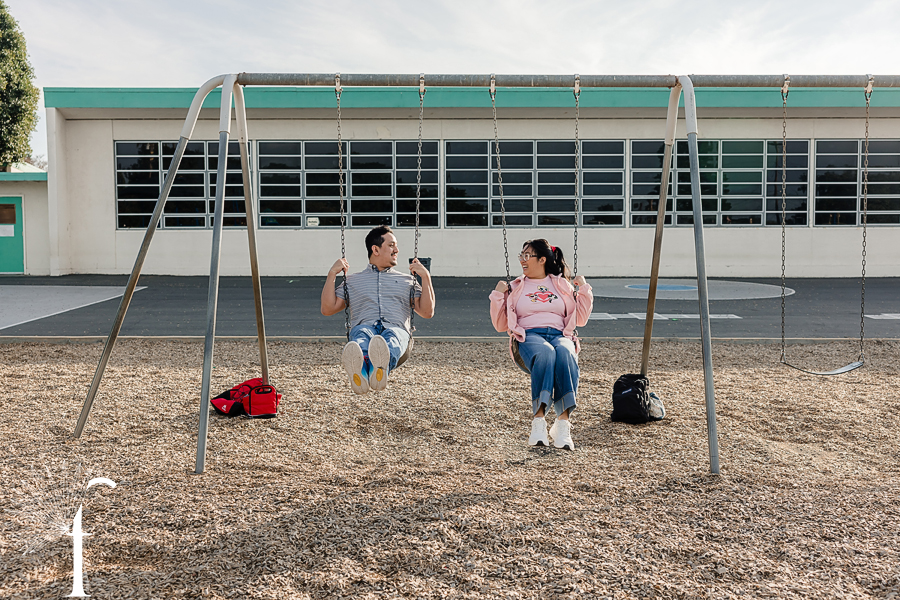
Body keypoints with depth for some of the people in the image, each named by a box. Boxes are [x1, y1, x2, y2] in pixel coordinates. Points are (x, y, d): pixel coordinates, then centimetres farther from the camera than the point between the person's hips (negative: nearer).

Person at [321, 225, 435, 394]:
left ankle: (381, 368, -74)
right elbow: (327, 309, 19)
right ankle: (361, 372, -73)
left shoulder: (407, 281, 30)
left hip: (396, 328, 0)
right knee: (361, 334, -39)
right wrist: (332, 274, 12)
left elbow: (427, 312, 18)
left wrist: (426, 277, 11)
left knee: (391, 336, -39)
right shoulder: (352, 281, 29)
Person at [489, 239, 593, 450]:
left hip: (560, 335, 1)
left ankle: (563, 422, -45)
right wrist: (497, 296, 9)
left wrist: (584, 290, 13)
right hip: (529, 336, -1)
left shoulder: (562, 284, 25)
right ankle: (539, 421, -46)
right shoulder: (515, 288, 24)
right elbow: (500, 325, 19)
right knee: (545, 353, -40)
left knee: (565, 353, -39)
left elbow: (580, 319, 22)